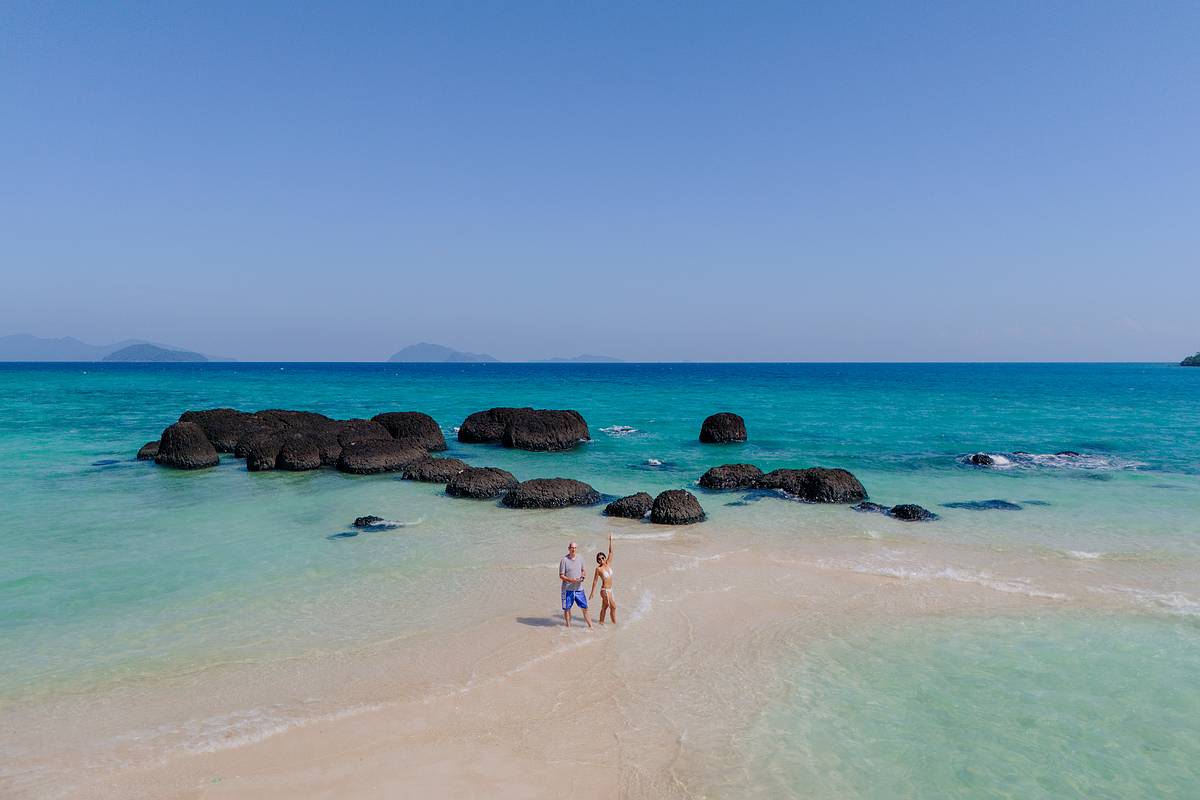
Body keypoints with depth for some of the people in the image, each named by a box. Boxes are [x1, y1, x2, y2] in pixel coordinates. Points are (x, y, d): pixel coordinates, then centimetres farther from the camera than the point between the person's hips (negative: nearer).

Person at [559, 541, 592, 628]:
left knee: (585, 607, 6)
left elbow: (583, 570, 19)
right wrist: (571, 580, -24)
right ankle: (568, 626, 21)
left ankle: (590, 626, 15)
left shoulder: (580, 558, 5)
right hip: (568, 589, -4)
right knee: (567, 609, 7)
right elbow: (561, 576, -10)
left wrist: (584, 576, -4)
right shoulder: (564, 560, -10)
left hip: (579, 588, 4)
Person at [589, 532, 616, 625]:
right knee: (613, 607, -3)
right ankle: (614, 623, 6)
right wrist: (592, 592, -8)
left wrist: (610, 541, -6)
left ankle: (601, 622, 25)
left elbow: (610, 552, 1)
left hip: (610, 589, 6)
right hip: (605, 590, -6)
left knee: (605, 607, 15)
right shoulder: (599, 569, -12)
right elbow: (595, 581, -8)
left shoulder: (608, 564, 3)